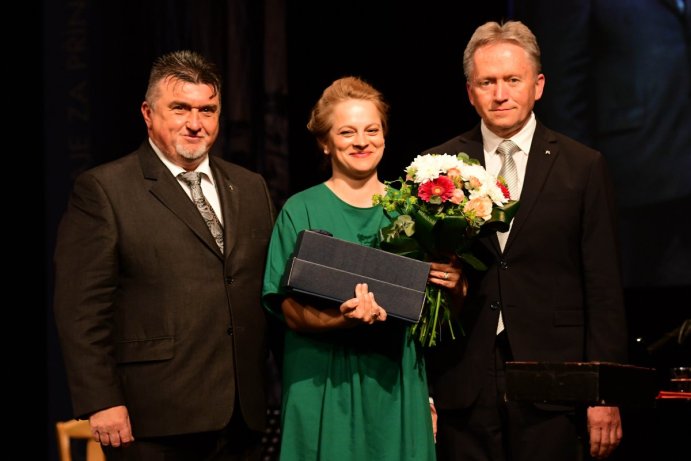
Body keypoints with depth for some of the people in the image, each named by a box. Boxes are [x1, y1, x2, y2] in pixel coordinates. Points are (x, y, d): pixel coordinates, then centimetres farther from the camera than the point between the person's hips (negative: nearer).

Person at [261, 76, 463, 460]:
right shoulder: (302, 211, 0)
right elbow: (291, 311, -7)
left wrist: (453, 284, -11)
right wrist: (343, 317, -25)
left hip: (398, 385, 3)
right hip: (325, 386, -2)